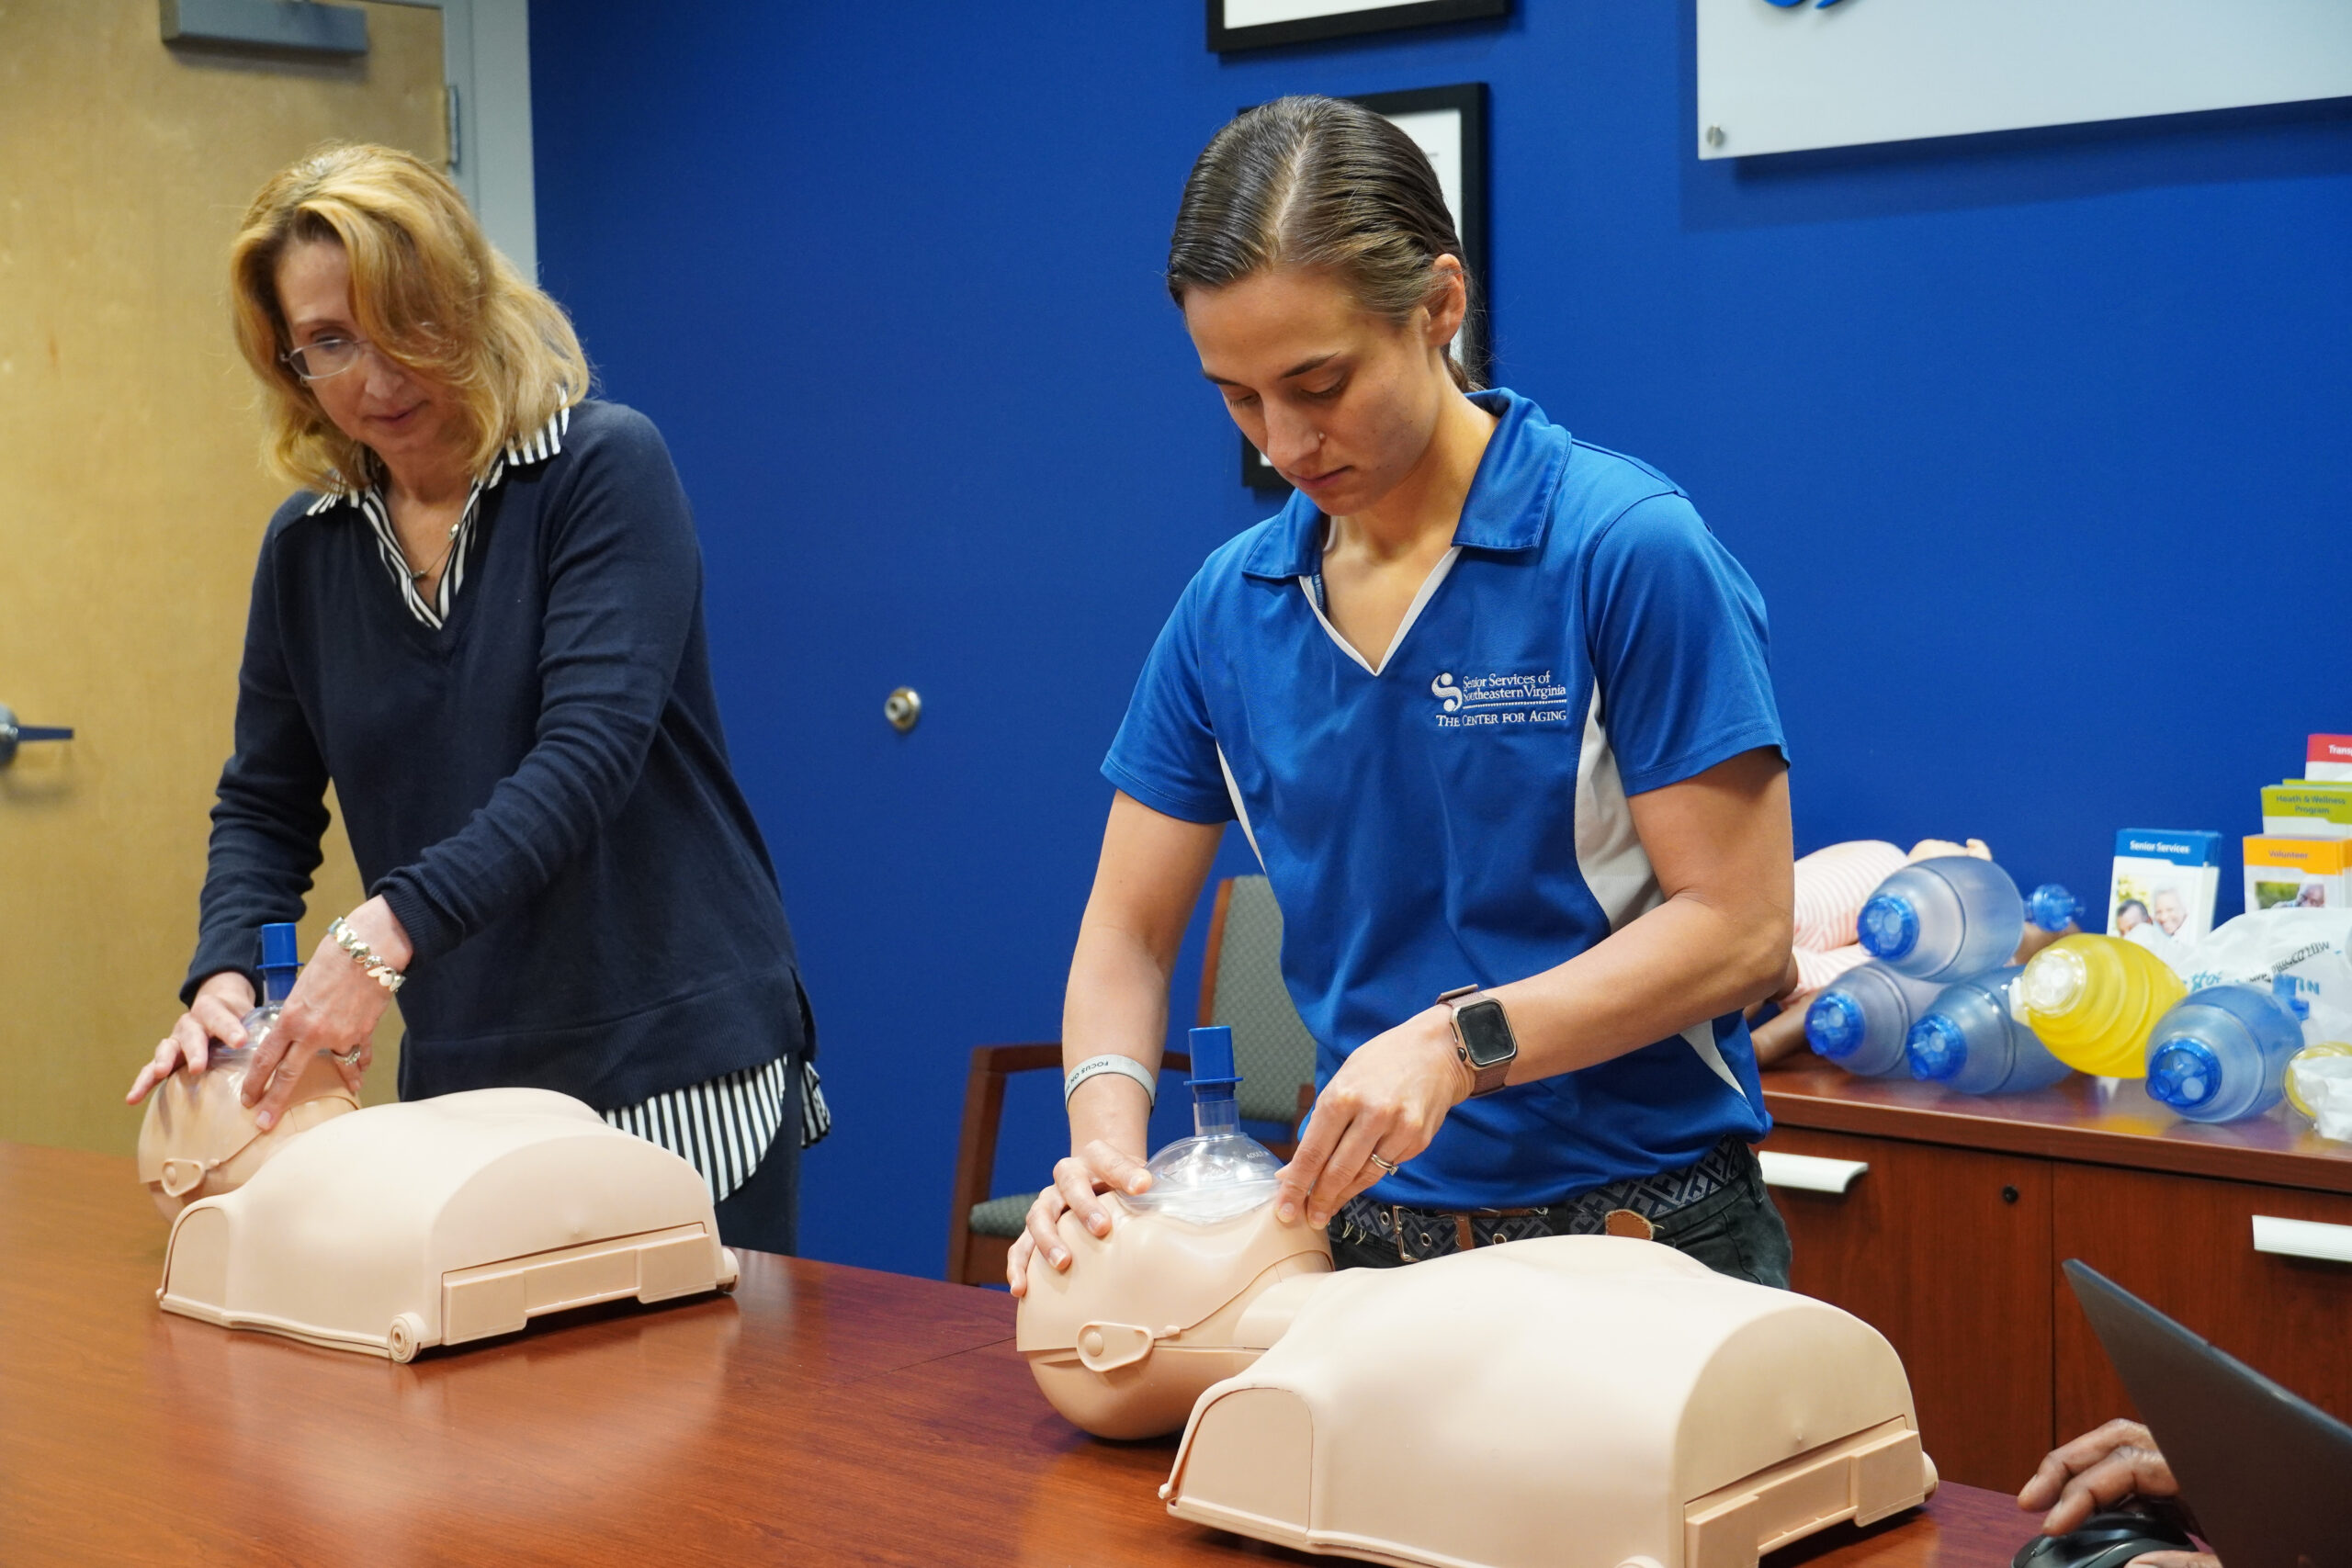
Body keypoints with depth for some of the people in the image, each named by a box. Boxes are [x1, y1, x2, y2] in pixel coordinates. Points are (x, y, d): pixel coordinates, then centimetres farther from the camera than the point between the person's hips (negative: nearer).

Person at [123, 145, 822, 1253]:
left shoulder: (605, 470, -8)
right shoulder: (308, 544, 8)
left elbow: (588, 751, -20)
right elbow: (263, 802, 15)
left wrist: (388, 930, -30)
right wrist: (223, 974, -5)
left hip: (678, 1056, -4)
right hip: (460, 1078, 4)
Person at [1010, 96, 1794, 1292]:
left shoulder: (1628, 549, -8)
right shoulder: (1230, 606, 7)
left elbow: (1737, 928, -10)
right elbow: (1126, 933, 11)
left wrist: (1462, 1041, -21)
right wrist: (1105, 1143, -8)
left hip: (1639, 1244, -4)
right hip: (1364, 1231, 4)